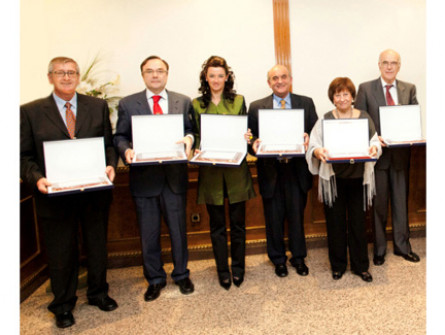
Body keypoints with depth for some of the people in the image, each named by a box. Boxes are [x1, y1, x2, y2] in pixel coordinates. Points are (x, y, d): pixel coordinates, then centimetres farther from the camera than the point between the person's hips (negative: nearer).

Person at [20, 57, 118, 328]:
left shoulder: (98, 107, 4)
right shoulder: (30, 112, 0)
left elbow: (109, 143, 4)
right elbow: (25, 156, -1)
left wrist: (111, 165, -14)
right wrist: (37, 178, -18)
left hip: (96, 193, 2)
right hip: (56, 195, -1)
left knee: (98, 246, 18)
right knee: (61, 254, 13)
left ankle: (98, 293, 41)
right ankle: (63, 306, 35)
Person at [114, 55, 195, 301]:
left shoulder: (183, 102, 7)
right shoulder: (128, 104, 5)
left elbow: (191, 130, 8)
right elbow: (120, 136, 5)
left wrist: (189, 138, -15)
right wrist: (126, 150, -15)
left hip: (174, 175, 1)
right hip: (144, 177, 0)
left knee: (178, 228, 12)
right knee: (148, 233, 10)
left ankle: (181, 274, 33)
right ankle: (155, 279, 30)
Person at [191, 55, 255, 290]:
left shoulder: (238, 101, 6)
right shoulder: (197, 104, 6)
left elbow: (246, 132, 7)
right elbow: (195, 136, 7)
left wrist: (247, 138, -14)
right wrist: (197, 151, -13)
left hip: (236, 169, 0)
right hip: (210, 170, 0)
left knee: (238, 222, 8)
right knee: (217, 224, 9)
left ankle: (238, 268, 27)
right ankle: (222, 271, 24)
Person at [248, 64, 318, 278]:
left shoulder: (306, 103, 8)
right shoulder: (256, 107, 6)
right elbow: (251, 136, 5)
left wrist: (308, 138, -17)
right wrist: (254, 143, -17)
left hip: (297, 169, 1)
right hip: (270, 170, 0)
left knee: (297, 216, 11)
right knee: (274, 219, 10)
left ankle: (299, 258, 31)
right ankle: (278, 259, 29)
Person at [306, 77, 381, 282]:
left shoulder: (364, 118, 6)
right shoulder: (325, 120, 2)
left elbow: (375, 142, 7)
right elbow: (313, 146, -2)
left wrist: (374, 148, -15)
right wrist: (318, 152, -24)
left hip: (358, 178, 1)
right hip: (333, 178, -1)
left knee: (358, 222, 9)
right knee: (335, 222, 8)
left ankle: (360, 265, 26)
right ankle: (337, 265, 25)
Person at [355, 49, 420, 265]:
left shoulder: (409, 89, 9)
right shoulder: (365, 89, 0)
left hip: (401, 153, 3)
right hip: (377, 153, -2)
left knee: (401, 200, 12)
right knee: (379, 203, 7)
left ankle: (402, 245, 28)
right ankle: (379, 249, 21)